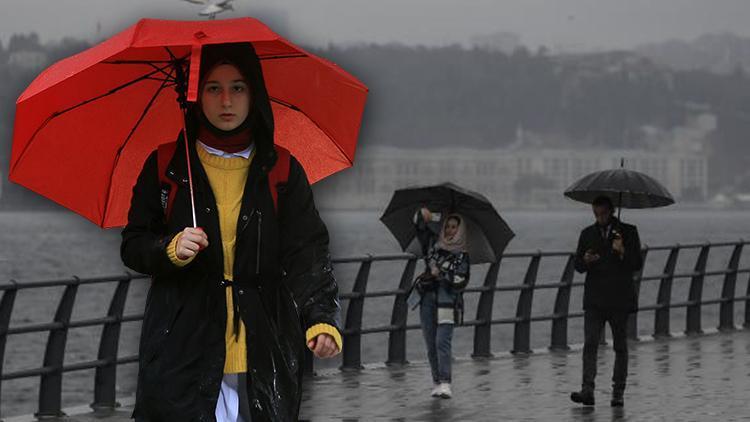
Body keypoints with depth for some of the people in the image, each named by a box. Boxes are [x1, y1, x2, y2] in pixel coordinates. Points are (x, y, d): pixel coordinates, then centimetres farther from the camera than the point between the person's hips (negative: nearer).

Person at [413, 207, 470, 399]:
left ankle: (445, 384, -20)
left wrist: (441, 275, -12)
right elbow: (420, 228, 13)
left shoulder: (462, 256, 1)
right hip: (428, 298, 4)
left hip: (448, 301, -4)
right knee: (431, 344, 5)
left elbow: (461, 282, -5)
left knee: (442, 342, -16)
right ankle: (436, 381, 14)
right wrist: (422, 215, -6)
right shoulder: (435, 245, 12)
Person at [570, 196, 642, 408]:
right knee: (590, 344, -12)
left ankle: (618, 393, 12)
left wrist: (623, 253, -19)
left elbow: (637, 264, -1)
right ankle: (587, 390, -20)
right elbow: (577, 265, 10)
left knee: (620, 346, 5)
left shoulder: (628, 232, 4)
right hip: (594, 300, 1)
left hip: (619, 298, -1)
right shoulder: (588, 234, 12)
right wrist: (585, 261, -12)